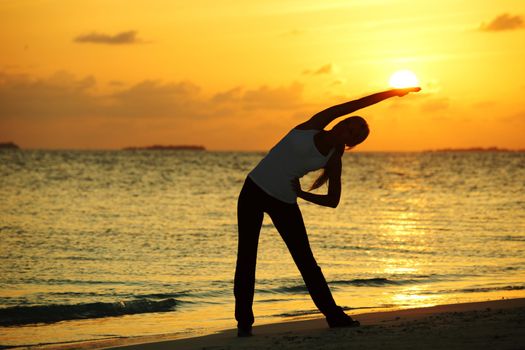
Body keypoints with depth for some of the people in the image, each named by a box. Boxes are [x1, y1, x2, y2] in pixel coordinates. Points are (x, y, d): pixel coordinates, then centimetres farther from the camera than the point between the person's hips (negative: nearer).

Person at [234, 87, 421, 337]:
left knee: (305, 259, 3)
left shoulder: (333, 161, 0)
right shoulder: (314, 126, -8)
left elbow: (333, 201, 3)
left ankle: (333, 316, 11)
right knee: (246, 257, -5)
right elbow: (354, 105, -13)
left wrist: (303, 194, -7)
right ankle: (244, 321, 0)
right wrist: (392, 93, -11)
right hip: (255, 190, -3)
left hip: (284, 203, 3)